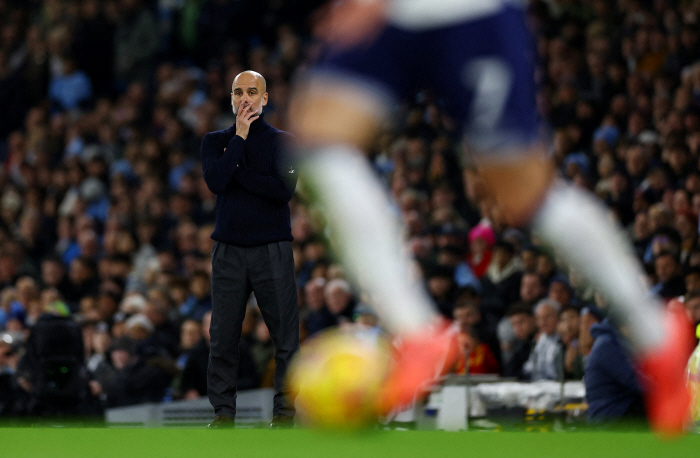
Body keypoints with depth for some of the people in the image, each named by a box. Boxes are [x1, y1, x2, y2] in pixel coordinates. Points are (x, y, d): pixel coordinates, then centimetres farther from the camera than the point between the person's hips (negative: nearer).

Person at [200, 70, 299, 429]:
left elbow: (284, 189, -12)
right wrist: (239, 137, -8)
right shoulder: (216, 141, 9)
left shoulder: (281, 141, 4)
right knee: (223, 336, 1)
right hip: (228, 248, 2)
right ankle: (223, 410, 8)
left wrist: (237, 170, -9)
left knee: (285, 334, -4)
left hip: (272, 249, -2)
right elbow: (215, 181, -10)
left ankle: (284, 411, 3)